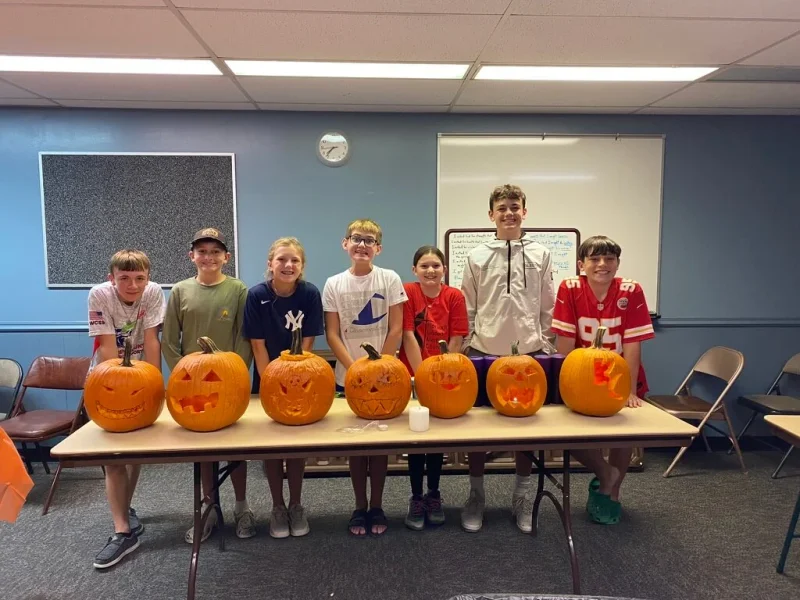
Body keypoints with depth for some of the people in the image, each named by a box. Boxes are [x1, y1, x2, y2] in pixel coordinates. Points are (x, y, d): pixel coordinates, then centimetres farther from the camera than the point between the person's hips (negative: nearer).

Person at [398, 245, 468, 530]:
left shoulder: (454, 296, -5)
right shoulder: (407, 292, -9)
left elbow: (456, 341, -7)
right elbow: (408, 337, -13)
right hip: (413, 376, -2)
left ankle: (434, 495, 28)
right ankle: (416, 498, 19)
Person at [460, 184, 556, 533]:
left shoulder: (540, 255, 5)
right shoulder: (477, 257, 2)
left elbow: (548, 308, 7)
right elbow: (467, 310, 5)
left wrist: (545, 347, 4)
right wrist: (466, 350, 2)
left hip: (528, 354, 1)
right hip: (484, 354, 0)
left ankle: (522, 498, 25)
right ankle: (476, 495, 23)